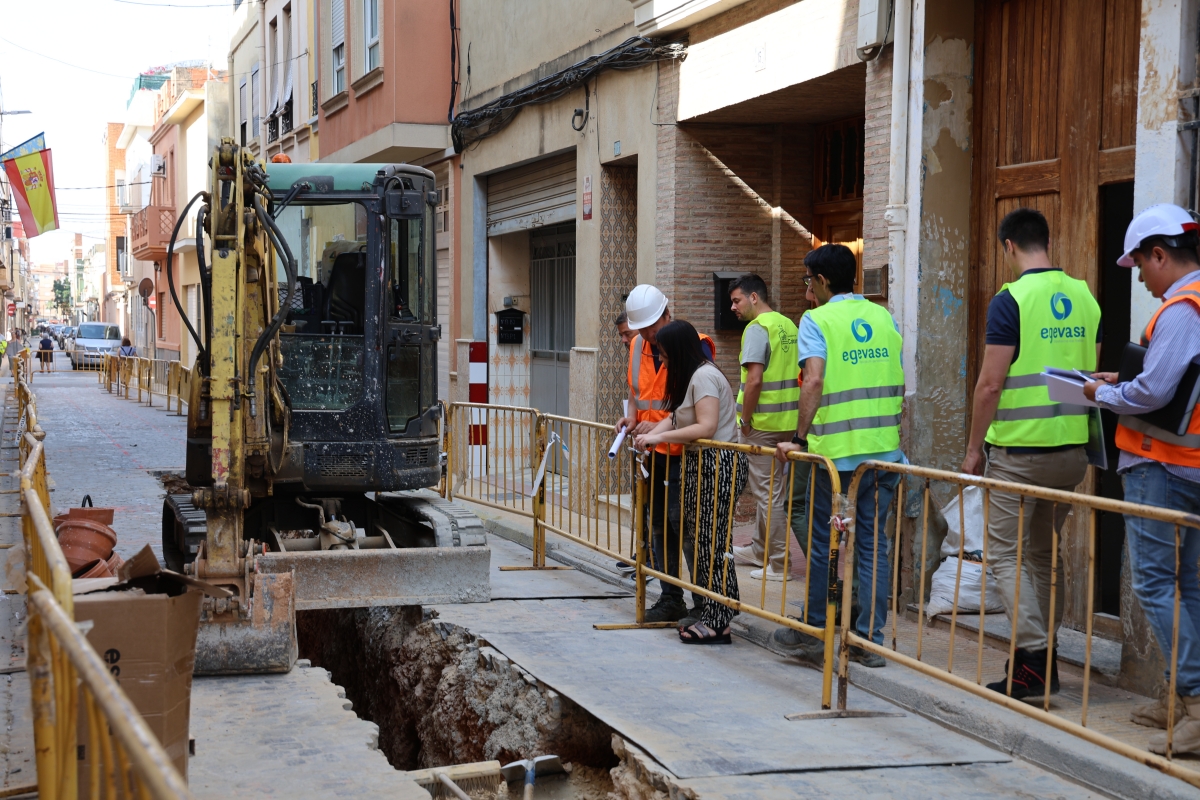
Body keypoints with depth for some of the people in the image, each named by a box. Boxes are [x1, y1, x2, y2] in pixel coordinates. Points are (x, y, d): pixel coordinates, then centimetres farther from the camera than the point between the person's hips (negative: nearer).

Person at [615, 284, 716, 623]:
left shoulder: (693, 345, -13)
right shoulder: (638, 346, 10)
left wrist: (660, 427, -23)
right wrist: (631, 417, 4)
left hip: (682, 454, -7)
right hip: (652, 453, 7)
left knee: (686, 529, -8)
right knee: (658, 528, 12)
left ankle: (705, 604, 0)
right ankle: (670, 599, 22)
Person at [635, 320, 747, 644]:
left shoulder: (704, 376, -14)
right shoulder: (689, 376, 18)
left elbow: (706, 427, -21)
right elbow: (675, 418, 15)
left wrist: (660, 436, -17)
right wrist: (650, 435, -3)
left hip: (719, 464, -10)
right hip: (702, 463, 10)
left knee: (712, 543, -7)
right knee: (702, 540, 9)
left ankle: (717, 623, -3)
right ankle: (707, 614, 13)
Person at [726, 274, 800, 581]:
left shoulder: (757, 328, -14)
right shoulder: (788, 325, 12)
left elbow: (754, 379, -22)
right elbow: (798, 375, 17)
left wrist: (745, 420, -13)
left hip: (762, 424, -8)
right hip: (788, 421, 8)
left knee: (768, 493, -1)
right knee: (770, 488, 18)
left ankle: (777, 563, 4)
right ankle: (759, 550, 30)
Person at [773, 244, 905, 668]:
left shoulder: (817, 320, -6)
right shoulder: (885, 318, 11)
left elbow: (814, 380, -19)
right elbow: (899, 382, 13)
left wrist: (799, 437, -16)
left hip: (838, 451, -5)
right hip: (885, 448, 5)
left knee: (822, 541, 9)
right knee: (873, 542, 9)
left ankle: (813, 632, 18)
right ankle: (870, 640, 10)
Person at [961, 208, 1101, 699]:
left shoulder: (1012, 300, -12)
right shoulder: (1084, 296, 8)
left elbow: (991, 383, -14)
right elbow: (1091, 374, 15)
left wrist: (974, 448, -4)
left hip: (1019, 450, -7)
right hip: (1073, 449, 7)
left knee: (1006, 553, 0)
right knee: (1044, 552, 16)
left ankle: (1036, 657, -11)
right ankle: (1037, 655, 21)